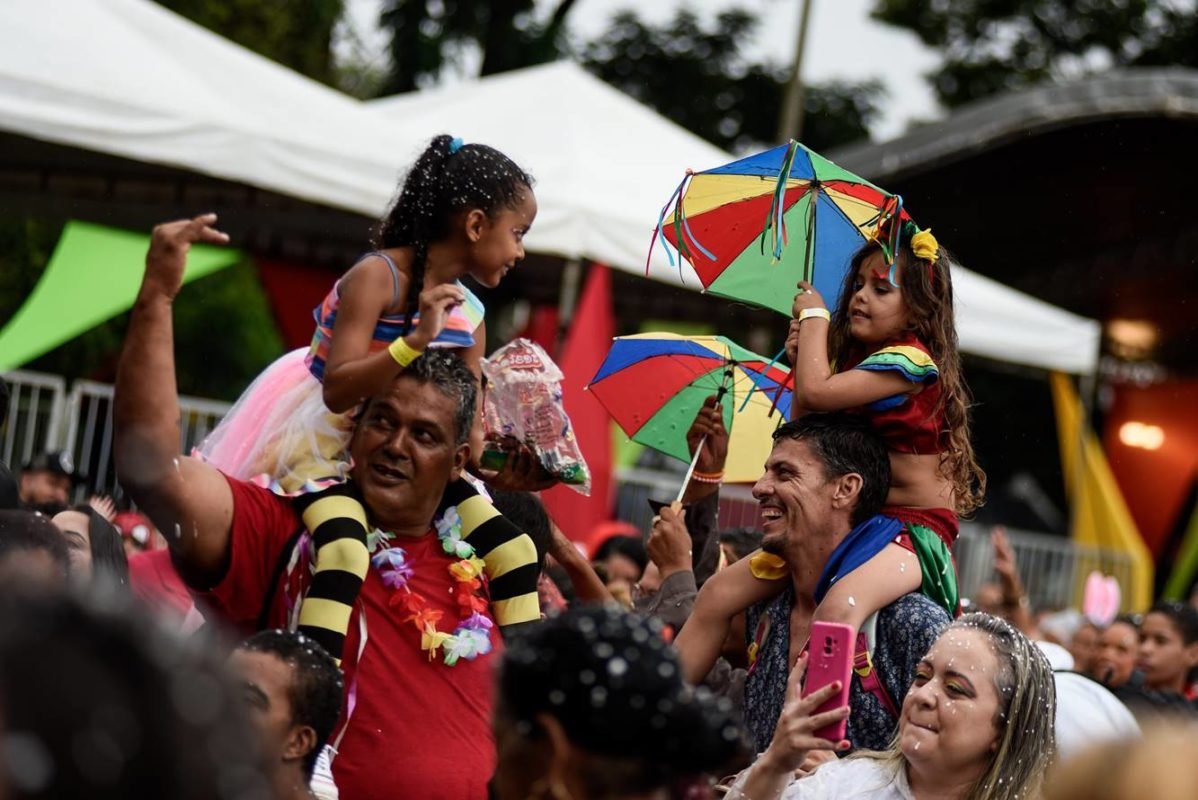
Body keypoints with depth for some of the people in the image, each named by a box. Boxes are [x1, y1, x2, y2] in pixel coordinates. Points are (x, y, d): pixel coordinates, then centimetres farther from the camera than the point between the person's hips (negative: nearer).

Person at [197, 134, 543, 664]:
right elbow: (338, 391, -26)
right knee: (347, 550, -35)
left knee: (515, 551, -3)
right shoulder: (379, 276, -18)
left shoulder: (470, 315, 4)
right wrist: (416, 340, -34)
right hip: (331, 442, -7)